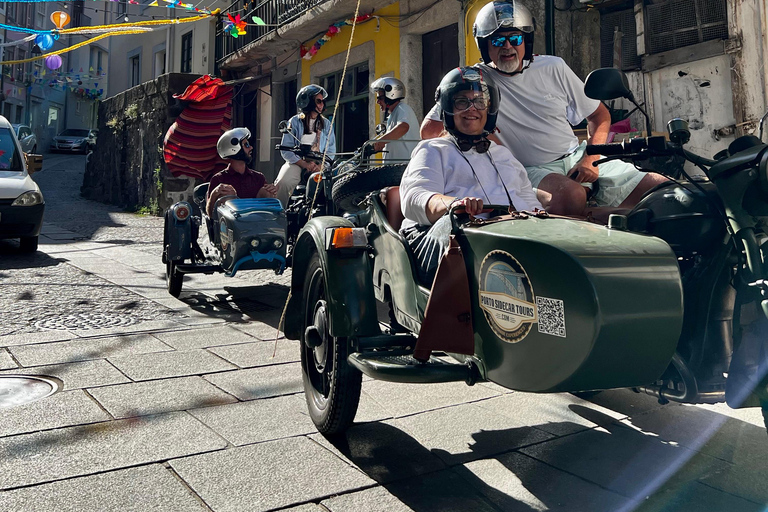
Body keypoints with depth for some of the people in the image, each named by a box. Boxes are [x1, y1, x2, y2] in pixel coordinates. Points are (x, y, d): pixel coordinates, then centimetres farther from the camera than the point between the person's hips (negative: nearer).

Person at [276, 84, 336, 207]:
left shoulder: (326, 124, 14)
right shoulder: (295, 122, 6)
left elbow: (331, 150, 7)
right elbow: (286, 150, -2)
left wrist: (321, 166, -13)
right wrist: (304, 164, -15)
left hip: (319, 165, 2)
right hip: (297, 162, -2)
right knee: (282, 183, -29)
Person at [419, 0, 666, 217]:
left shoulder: (554, 68, 5)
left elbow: (600, 116, 13)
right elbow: (428, 130, -5)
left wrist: (590, 159, -4)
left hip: (576, 157, 5)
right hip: (530, 170, -5)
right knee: (571, 194, -40)